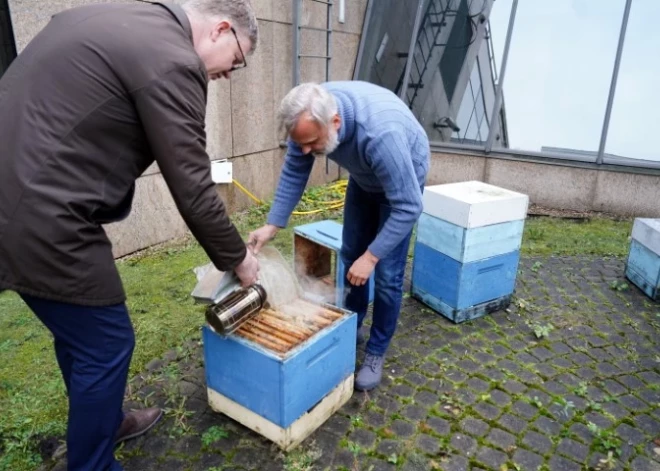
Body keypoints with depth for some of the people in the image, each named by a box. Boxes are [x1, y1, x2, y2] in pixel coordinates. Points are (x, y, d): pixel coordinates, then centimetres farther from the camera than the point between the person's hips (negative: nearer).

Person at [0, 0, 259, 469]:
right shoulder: (171, 61, -16)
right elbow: (193, 192, -15)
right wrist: (237, 259, 0)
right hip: (43, 221, -10)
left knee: (79, 333, 24)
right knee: (106, 345, 6)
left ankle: (102, 422, 45)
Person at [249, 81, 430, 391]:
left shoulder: (381, 133, -45)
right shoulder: (310, 117, -27)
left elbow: (407, 206, -36)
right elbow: (294, 173, -12)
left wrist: (371, 256, -33)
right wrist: (272, 225, -17)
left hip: (404, 176, -5)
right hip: (363, 177, 6)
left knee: (387, 274, -8)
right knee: (349, 257, 11)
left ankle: (376, 352, 12)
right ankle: (351, 327, 32)